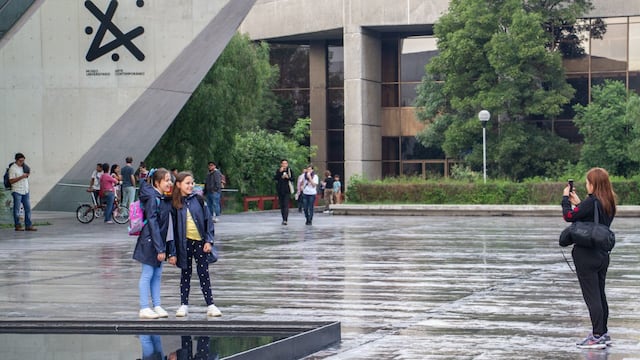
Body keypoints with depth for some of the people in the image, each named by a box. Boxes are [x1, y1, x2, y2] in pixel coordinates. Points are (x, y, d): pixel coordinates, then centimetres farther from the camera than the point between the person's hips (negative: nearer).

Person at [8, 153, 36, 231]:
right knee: (17, 209, 0)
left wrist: (28, 174, 5)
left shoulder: (24, 166, 13)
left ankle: (28, 225, 5)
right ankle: (18, 226, 5)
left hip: (25, 191, 7)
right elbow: (11, 181, -14)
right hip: (17, 191, -7)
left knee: (28, 208, 3)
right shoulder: (13, 168, -9)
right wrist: (21, 177, -21)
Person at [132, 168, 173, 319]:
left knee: (157, 275, 12)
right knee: (147, 274, -1)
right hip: (150, 242, -8)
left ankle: (157, 306, 19)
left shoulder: (165, 198, 9)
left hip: (160, 242, 8)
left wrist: (162, 247, 8)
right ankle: (144, 308, 5)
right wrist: (159, 248, -20)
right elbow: (153, 224, -19)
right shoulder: (152, 199, -17)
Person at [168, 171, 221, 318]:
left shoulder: (198, 200, 0)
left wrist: (209, 240, -5)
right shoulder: (174, 204, -3)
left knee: (204, 274, 4)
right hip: (184, 244, 0)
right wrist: (172, 252, -4)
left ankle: (210, 305, 7)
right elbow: (172, 227, -2)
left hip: (200, 241, 0)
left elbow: (208, 220, 3)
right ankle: (184, 305, 18)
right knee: (185, 274, 10)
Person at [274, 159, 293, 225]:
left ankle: (285, 220, -19)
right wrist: (280, 172, -16)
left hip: (287, 190, -2)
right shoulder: (278, 171, 5)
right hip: (280, 190, 2)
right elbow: (275, 178, -8)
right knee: (281, 205, 8)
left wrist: (288, 177, -16)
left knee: (286, 205, -12)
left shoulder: (289, 170, 3)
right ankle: (284, 219, 18)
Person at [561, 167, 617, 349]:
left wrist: (565, 198, -1)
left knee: (591, 297, -4)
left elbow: (569, 216, -16)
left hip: (586, 256, -8)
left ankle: (597, 336, -3)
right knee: (600, 295, 15)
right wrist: (577, 202, 18)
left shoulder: (591, 202, -18)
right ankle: (603, 334, 22)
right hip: (602, 254, 8)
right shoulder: (609, 204, 7)